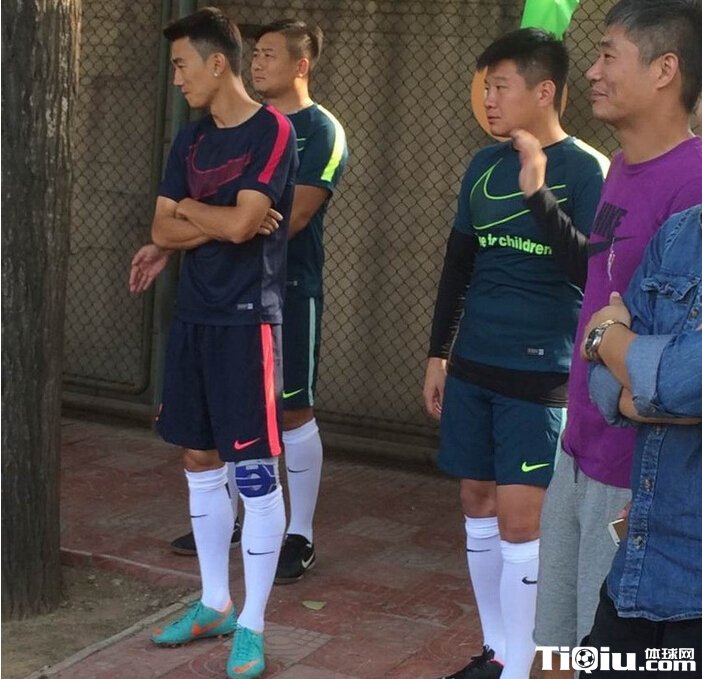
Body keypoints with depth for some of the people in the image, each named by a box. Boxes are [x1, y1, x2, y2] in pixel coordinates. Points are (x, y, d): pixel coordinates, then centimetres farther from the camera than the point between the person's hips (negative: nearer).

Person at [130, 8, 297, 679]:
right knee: (200, 461, 12)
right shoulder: (191, 139, 12)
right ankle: (215, 604, 25)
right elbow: (163, 231, 6)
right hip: (193, 316, 7)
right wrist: (220, 220, -8)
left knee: (255, 471, -2)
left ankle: (250, 625, 6)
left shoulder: (273, 131, -9)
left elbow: (240, 223, -19)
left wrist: (188, 207, -2)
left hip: (247, 320, -7)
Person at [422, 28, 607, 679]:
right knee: (478, 504, 10)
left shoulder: (584, 169, -8)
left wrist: (539, 194, -26)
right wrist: (438, 354, 16)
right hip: (473, 366, 6)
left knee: (519, 518, -7)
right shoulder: (483, 165, 10)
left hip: (539, 374, -6)